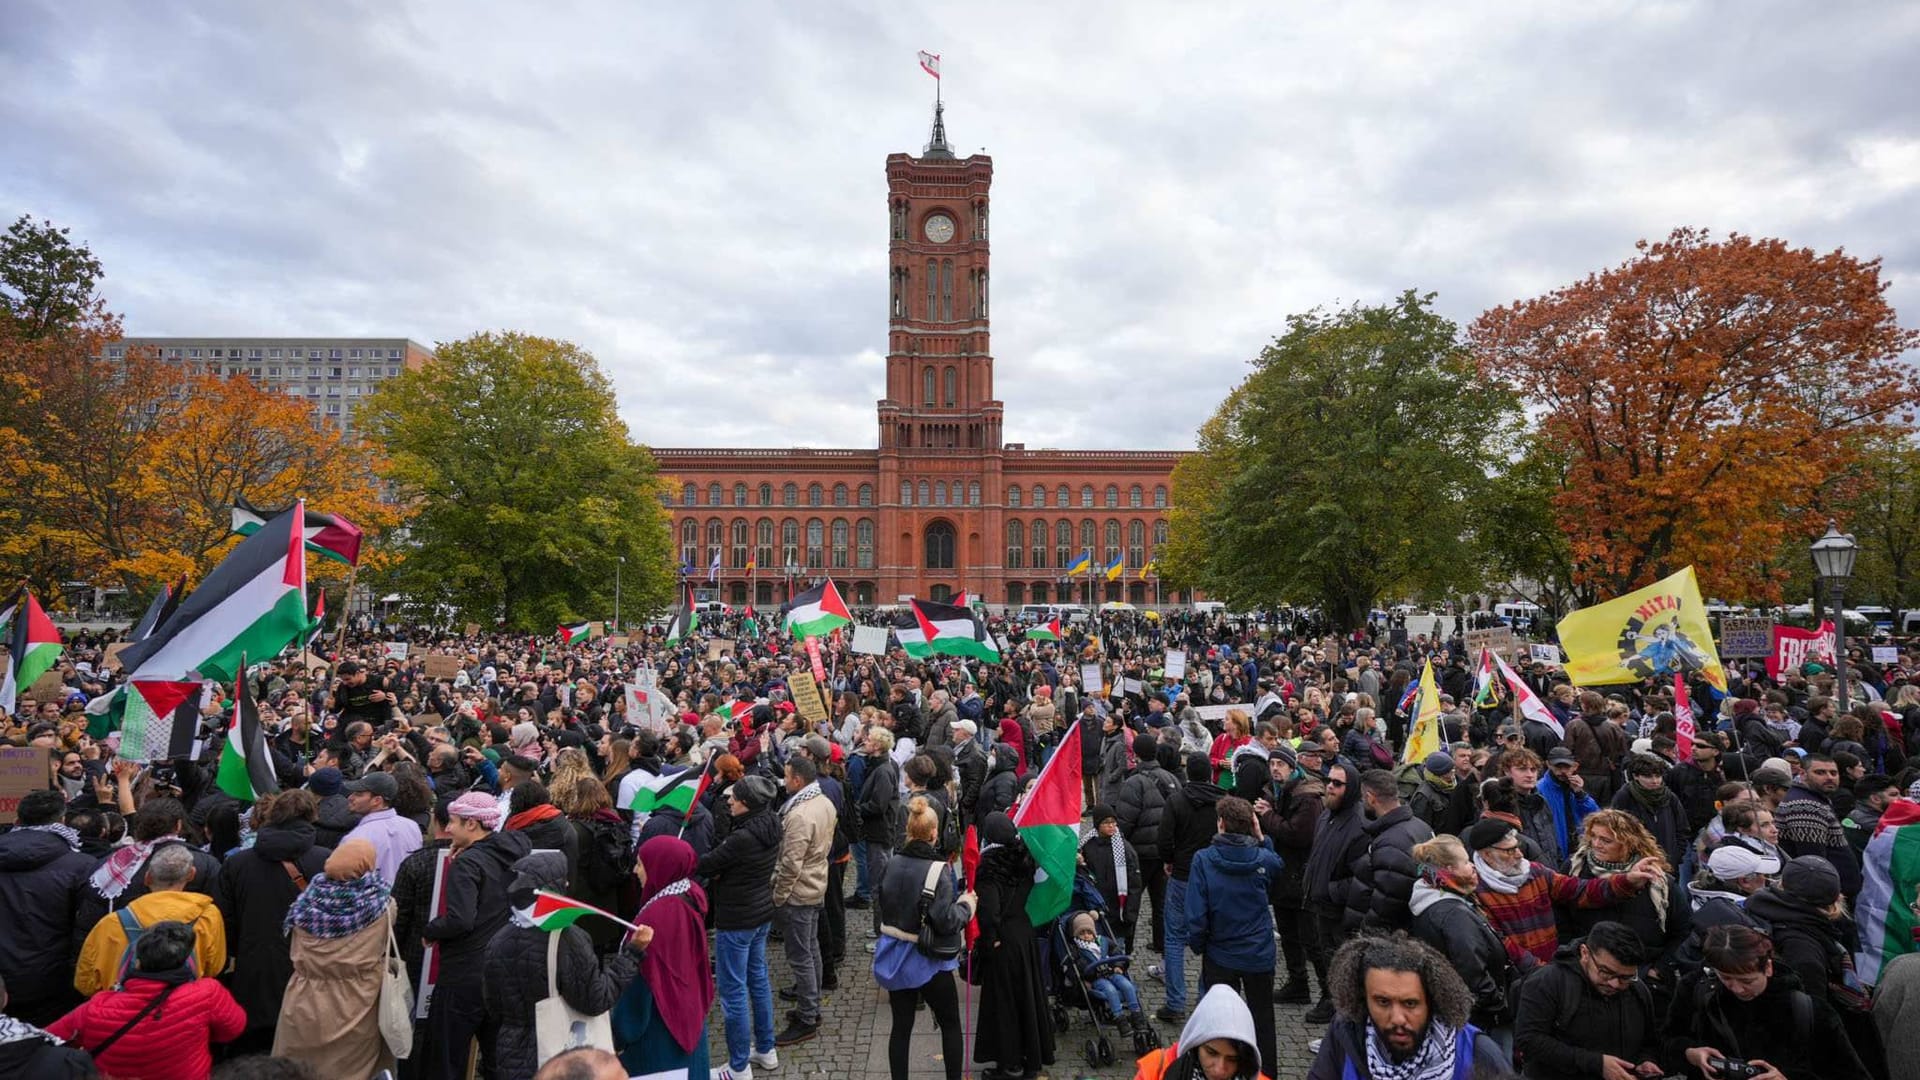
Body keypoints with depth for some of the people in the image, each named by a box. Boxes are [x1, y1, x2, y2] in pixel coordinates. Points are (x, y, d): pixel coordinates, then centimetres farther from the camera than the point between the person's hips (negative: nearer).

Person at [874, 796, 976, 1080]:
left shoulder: (890, 865, -6)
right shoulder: (938, 870, -23)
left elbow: (878, 905, 8)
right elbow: (946, 921, -23)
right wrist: (967, 903, -7)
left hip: (895, 958, 5)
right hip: (929, 962, -5)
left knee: (901, 1027, 16)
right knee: (950, 1025, 16)